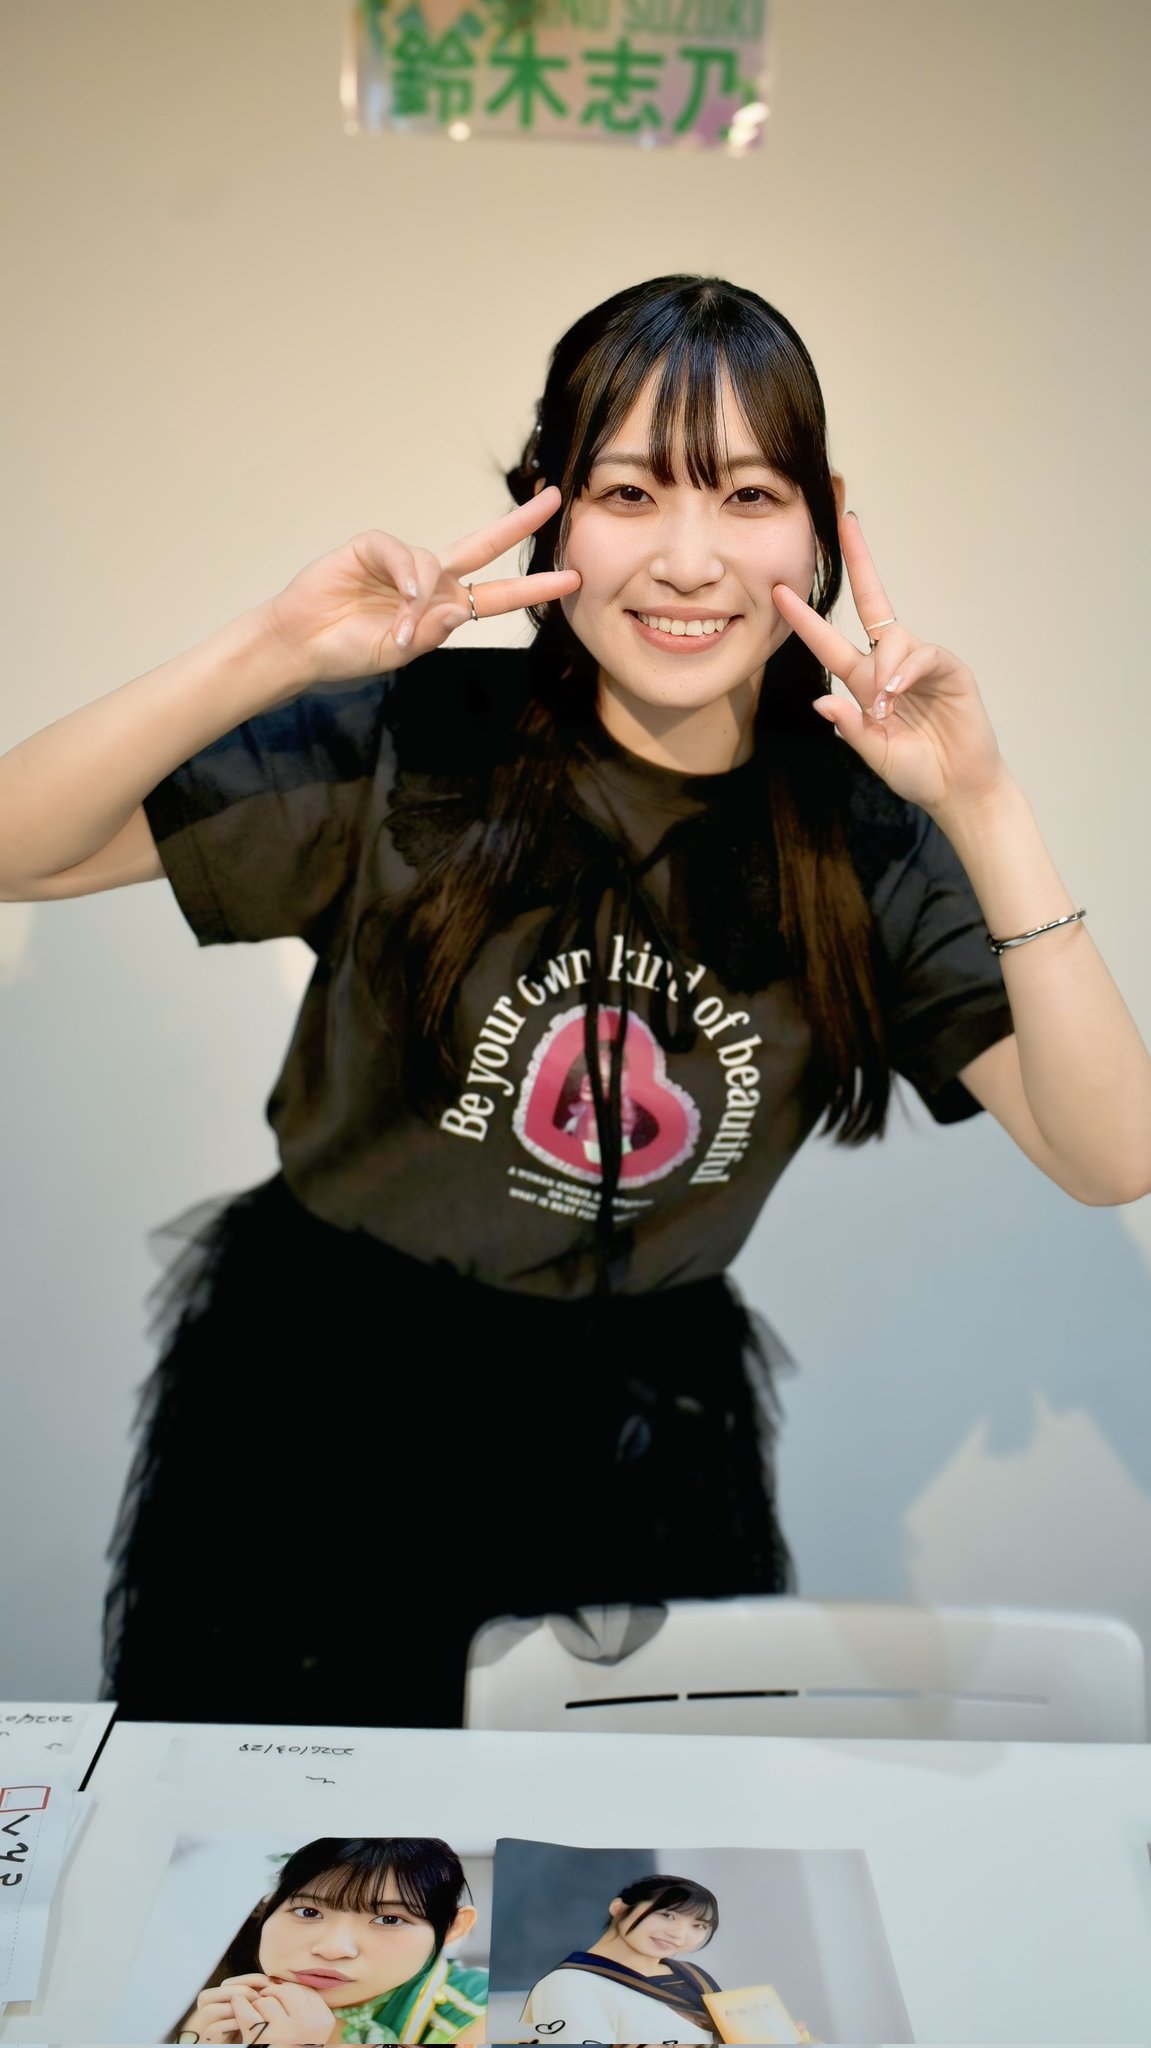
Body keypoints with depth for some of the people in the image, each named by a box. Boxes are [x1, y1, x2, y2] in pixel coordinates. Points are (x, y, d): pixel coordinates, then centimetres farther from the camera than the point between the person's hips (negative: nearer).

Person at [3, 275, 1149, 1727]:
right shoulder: (417, 745, -12)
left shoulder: (863, 844, -7)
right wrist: (270, 652, -29)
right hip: (317, 1421, -1)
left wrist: (984, 809, -25)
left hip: (640, 1456, 2)